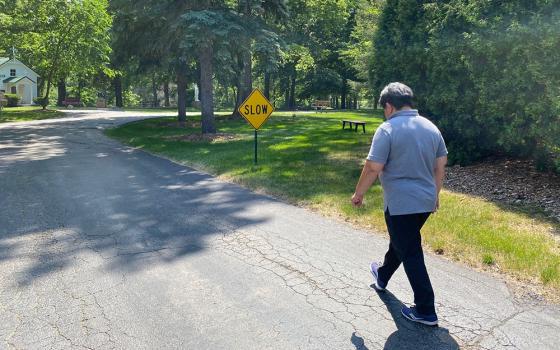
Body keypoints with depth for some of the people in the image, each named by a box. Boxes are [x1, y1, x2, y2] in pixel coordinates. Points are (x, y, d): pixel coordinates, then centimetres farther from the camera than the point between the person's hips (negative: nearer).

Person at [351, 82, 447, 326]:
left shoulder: (388, 129, -16)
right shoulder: (431, 127, 6)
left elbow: (373, 168, -19)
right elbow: (441, 163, 11)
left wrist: (358, 194, -6)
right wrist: (435, 194, 22)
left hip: (401, 203, -8)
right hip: (426, 201, 8)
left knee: (410, 254, 2)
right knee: (401, 241, 25)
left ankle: (426, 311, 10)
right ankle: (382, 276, 48)